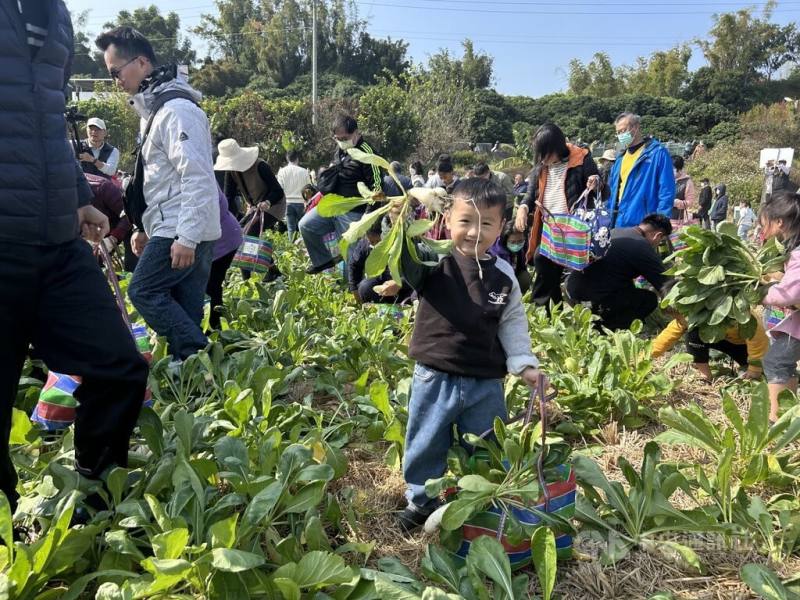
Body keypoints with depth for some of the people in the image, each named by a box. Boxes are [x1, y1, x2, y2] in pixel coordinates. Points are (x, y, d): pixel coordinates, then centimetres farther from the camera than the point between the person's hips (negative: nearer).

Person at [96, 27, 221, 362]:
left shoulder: (176, 109, -12)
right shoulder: (155, 108, 20)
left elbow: (198, 177, -20)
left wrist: (186, 237, -24)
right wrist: (146, 229, 23)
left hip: (181, 232, -10)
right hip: (177, 230, 10)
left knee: (144, 292, -7)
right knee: (185, 310, 9)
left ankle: (198, 358, -5)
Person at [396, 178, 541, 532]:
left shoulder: (504, 276, -2)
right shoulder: (434, 261, -10)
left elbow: (513, 325, 6)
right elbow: (403, 262, -28)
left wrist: (524, 364, -1)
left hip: (486, 383, 2)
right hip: (434, 378, -1)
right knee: (425, 446, 16)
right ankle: (421, 500, 40)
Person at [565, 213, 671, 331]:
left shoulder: (616, 231, 15)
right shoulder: (643, 248, -8)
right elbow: (664, 283, -2)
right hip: (595, 299, -8)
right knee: (650, 299, 9)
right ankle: (602, 328, 3)